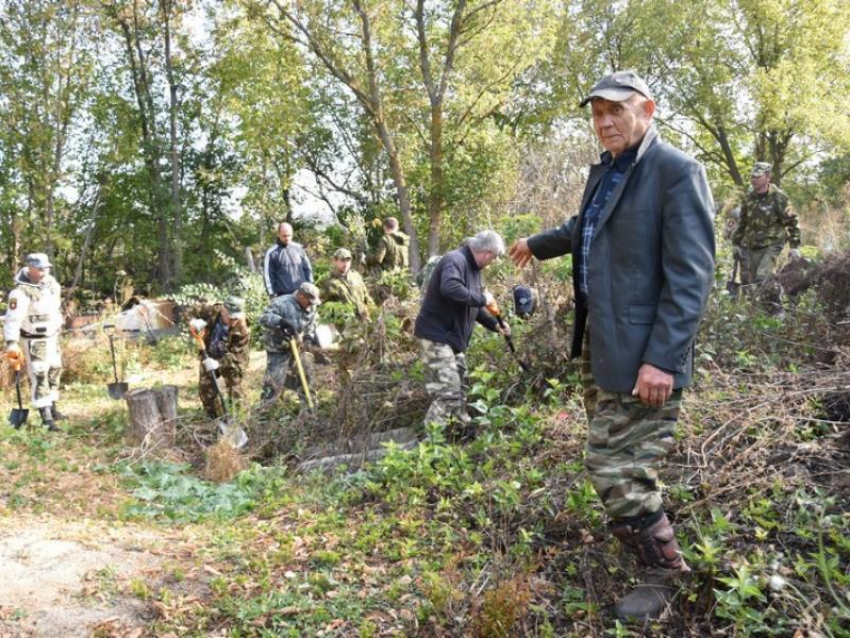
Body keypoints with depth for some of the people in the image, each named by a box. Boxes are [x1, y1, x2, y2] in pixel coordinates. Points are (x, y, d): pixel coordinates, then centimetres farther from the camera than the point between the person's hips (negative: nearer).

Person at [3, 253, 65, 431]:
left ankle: (52, 407, 31)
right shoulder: (22, 292, -24)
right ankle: (46, 415, -3)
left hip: (52, 336, 8)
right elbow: (13, 318, -27)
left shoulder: (52, 283, -1)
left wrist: (58, 326, 23)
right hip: (34, 340, -8)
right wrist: (11, 343, -32)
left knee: (54, 370, 17)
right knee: (39, 376, -6)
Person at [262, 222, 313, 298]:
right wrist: (272, 293, -7)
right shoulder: (272, 253, 0)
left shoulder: (298, 248, 8)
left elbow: (307, 269, 13)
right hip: (284, 295, -2)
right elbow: (268, 275, -1)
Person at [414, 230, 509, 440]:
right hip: (437, 335, -11)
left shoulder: (472, 267, 14)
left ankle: (462, 431, 29)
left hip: (454, 337, 11)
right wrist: (482, 299, -26)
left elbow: (472, 307, 21)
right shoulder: (455, 260, -18)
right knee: (448, 391, -14)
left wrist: (495, 324, 13)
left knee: (460, 387, 17)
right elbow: (450, 288, -38)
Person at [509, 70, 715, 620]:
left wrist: (662, 358, -25)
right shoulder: (604, 171, 13)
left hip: (642, 352, -9)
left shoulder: (677, 171, -14)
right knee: (612, 456, 22)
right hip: (598, 343, 9)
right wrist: (538, 244, 49)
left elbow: (691, 275, -20)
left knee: (617, 468, -5)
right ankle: (640, 530, 46)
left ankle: (664, 570, 17)